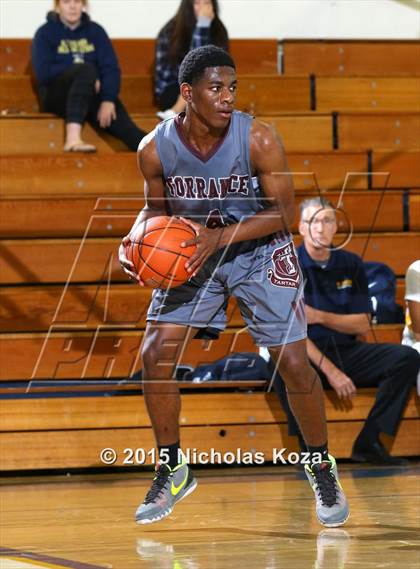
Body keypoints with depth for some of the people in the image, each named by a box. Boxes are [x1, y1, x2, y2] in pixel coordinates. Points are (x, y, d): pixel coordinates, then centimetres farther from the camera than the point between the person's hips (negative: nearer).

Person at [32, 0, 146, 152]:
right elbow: (43, 73, -9)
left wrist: (108, 100, -18)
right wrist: (89, 78, -11)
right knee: (86, 69, -34)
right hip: (57, 95, -3)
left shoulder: (95, 31, 12)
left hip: (92, 96, 3)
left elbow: (111, 68, 0)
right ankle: (73, 138, -52)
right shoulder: (45, 33, 4)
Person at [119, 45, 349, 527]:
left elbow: (284, 212, -18)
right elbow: (157, 208, 2)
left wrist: (221, 237, -30)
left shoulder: (258, 140, -25)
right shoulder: (155, 149, -17)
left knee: (293, 362, -9)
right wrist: (134, 241, -20)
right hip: (190, 253, 3)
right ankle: (172, 472, 11)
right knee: (154, 355, -7)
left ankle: (321, 467, 15)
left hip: (260, 250, -3)